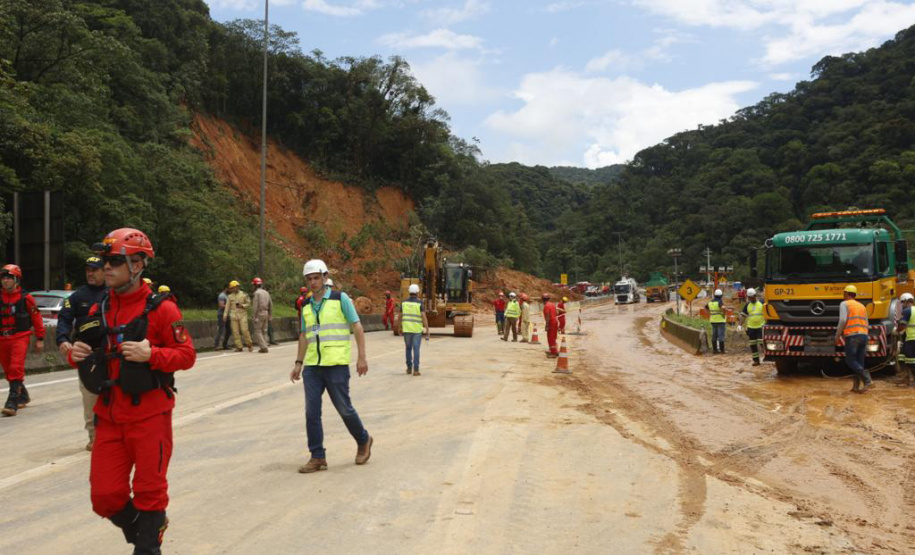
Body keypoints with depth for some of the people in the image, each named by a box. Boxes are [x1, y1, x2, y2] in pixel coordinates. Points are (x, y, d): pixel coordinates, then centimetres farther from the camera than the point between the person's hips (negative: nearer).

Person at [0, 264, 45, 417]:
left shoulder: (25, 298, -5)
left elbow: (36, 318, 2)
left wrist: (40, 339, 3)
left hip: (20, 338, -4)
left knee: (16, 369, -16)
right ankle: (23, 396, 34)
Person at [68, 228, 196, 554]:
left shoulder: (160, 308, -10)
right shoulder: (99, 310, 8)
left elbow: (186, 355, -10)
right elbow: (89, 353, 19)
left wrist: (150, 353, -25)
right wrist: (78, 355, -3)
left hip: (149, 416, -5)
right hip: (109, 416, 6)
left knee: (149, 491, 6)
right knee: (105, 497, 8)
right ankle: (148, 528, 35)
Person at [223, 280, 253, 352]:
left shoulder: (244, 294, 3)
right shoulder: (230, 296, 10)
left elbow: (248, 303, 5)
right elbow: (228, 306, 10)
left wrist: (242, 306, -13)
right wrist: (225, 315, 2)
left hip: (242, 315, -3)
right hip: (233, 315, 3)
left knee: (244, 330, -10)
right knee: (235, 332, -2)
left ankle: (250, 345, 5)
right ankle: (239, 347, 3)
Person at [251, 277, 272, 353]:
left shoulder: (257, 293, -9)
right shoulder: (266, 293, 13)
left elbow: (256, 305, -15)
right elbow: (271, 305, 14)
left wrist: (255, 317, -14)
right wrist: (269, 316, 19)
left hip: (259, 313, -7)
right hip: (266, 313, 7)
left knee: (257, 331, -3)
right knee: (264, 331, 11)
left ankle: (263, 347, -11)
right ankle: (264, 347, 9)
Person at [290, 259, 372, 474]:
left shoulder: (340, 298, -5)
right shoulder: (307, 306, 12)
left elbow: (357, 327, -5)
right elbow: (304, 336, 18)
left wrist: (362, 357, -11)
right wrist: (298, 363, 11)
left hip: (336, 365, -5)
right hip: (312, 367, 5)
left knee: (344, 408, 2)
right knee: (312, 412, -1)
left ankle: (363, 441, 26)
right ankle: (317, 458, 6)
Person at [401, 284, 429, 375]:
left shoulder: (404, 303, 2)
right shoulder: (419, 303, -9)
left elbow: (400, 316, 7)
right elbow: (424, 317, -15)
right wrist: (427, 330, -11)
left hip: (407, 329, 3)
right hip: (417, 329, -3)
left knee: (408, 348, 17)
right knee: (416, 350, -2)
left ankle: (409, 368, 21)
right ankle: (416, 370, -8)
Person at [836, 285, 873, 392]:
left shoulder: (844, 304, 2)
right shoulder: (862, 306, 22)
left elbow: (843, 320, -13)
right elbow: (866, 325, 20)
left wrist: (837, 336, -5)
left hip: (852, 336, -6)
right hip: (864, 335, 7)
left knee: (850, 360, -1)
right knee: (859, 362, 8)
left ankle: (868, 380, -15)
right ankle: (856, 386, 5)